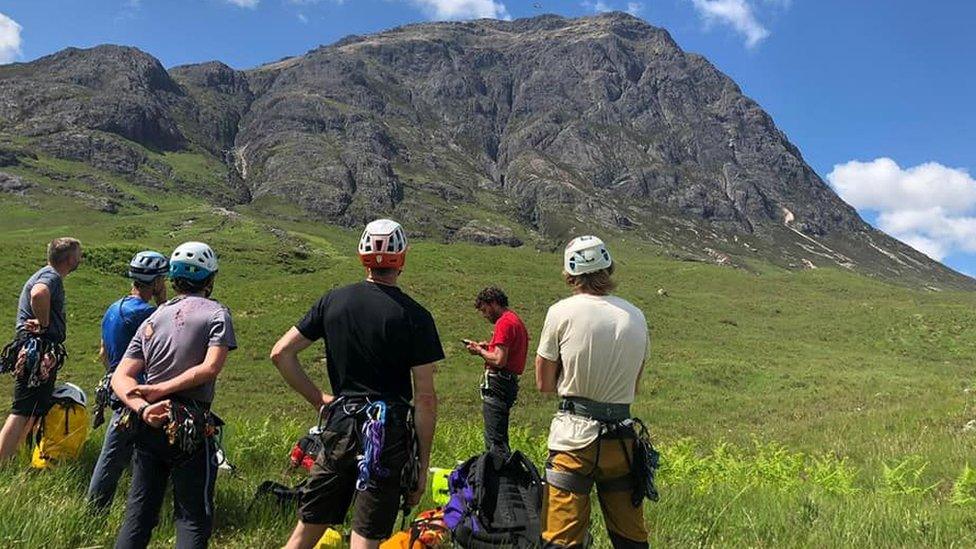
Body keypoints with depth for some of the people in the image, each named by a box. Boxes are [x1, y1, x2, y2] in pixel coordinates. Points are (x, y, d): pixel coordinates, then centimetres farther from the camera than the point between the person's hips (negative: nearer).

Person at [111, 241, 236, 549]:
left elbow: (121, 377, 3)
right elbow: (211, 368, -17)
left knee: (138, 513, 15)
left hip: (149, 424, 5)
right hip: (191, 429, -5)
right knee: (193, 518, 2)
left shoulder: (152, 319, 14)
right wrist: (162, 389, -14)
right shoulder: (216, 313, -1)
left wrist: (143, 407, -12)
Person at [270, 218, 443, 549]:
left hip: (340, 424, 4)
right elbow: (425, 398, -10)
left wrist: (317, 398, 11)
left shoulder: (334, 301, 2)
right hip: (389, 433, -3)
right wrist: (423, 465, -2)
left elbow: (280, 354, 3)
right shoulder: (415, 317, -9)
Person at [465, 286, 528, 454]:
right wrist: (489, 346, 14)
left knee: (494, 439, -9)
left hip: (497, 384, -11)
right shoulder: (516, 320, 18)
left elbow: (499, 360, -21)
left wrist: (480, 351, -6)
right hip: (510, 382, 11)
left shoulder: (504, 322, -14)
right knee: (500, 437, 16)